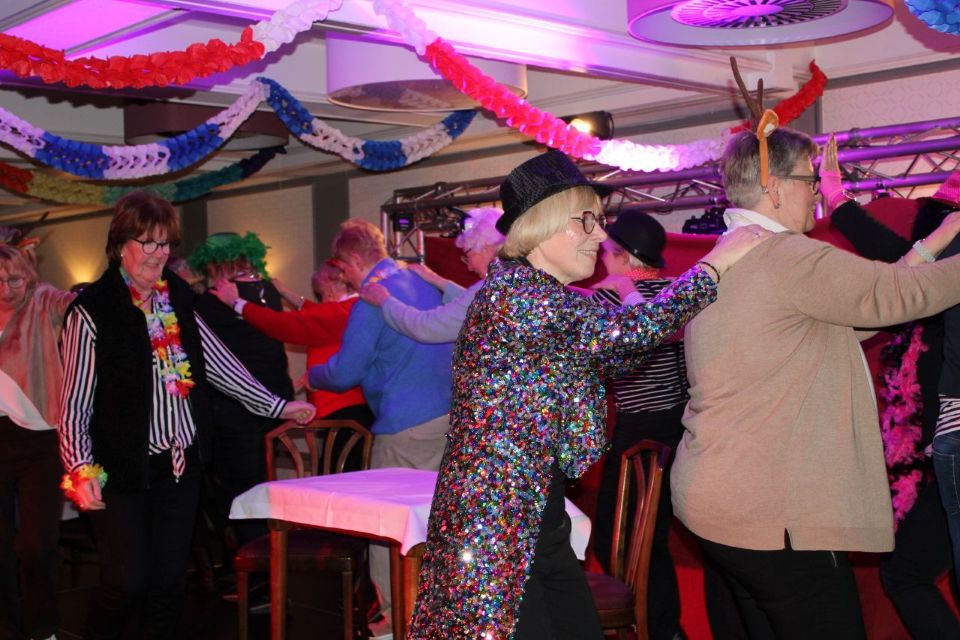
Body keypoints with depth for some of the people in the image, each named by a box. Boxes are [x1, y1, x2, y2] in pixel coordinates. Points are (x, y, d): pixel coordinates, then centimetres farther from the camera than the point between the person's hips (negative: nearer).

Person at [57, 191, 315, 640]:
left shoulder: (178, 299, 8)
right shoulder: (93, 310, -9)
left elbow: (218, 363, 13)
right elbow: (75, 401, -9)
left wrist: (277, 406, 10)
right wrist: (81, 468, -18)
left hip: (179, 465, 5)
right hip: (123, 469, -5)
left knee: (170, 582, 10)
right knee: (128, 581, -3)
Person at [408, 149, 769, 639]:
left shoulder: (549, 301, 12)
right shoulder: (513, 292, -18)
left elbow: (613, 361, 18)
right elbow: (631, 331, -21)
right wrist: (714, 264, -10)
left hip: (543, 522, 9)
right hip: (492, 530, -9)